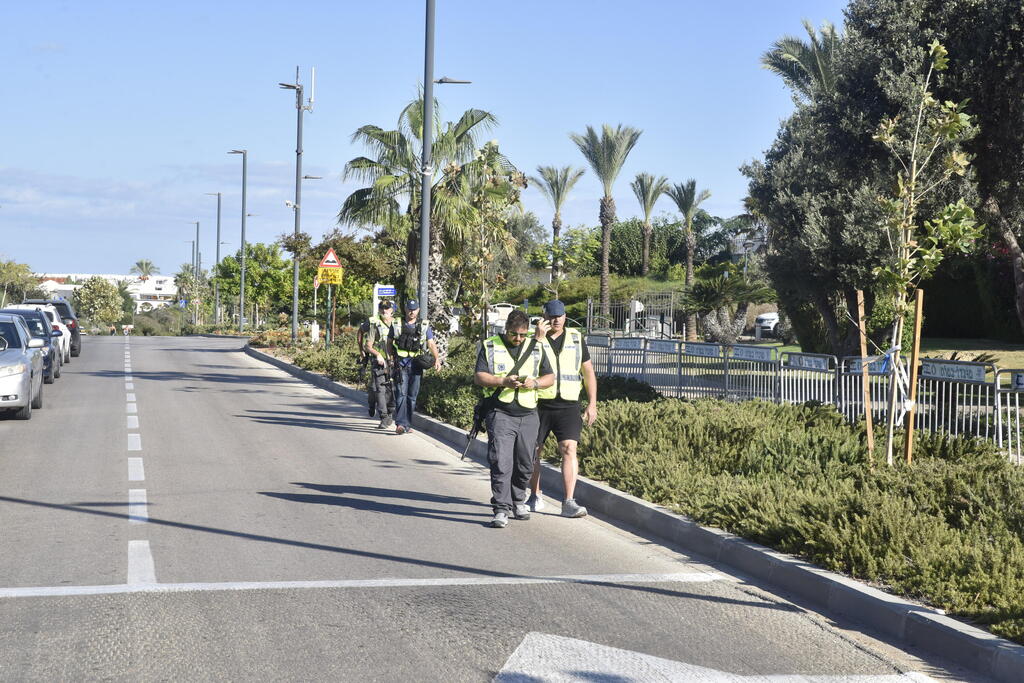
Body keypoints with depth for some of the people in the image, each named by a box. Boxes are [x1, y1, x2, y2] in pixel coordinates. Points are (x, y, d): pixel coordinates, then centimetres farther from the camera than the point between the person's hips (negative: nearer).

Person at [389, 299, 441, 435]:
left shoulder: (424, 326, 11)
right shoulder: (396, 325, 9)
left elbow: (431, 344, 7)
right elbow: (389, 343, 15)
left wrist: (437, 358, -8)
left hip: (416, 365, 2)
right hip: (400, 364, -2)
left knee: (412, 396, 5)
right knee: (401, 394, -13)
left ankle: (408, 425, 14)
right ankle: (400, 424, -21)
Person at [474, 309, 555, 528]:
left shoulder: (536, 348, 12)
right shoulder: (490, 347, 4)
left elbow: (550, 377, 14)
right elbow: (479, 377, -2)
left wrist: (535, 382, -8)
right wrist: (503, 381, -17)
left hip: (528, 414, 3)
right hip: (500, 413, -3)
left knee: (524, 464, 10)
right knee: (501, 463, -12)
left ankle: (518, 501, 29)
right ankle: (501, 510, -10)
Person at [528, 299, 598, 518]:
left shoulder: (576, 338, 9)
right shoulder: (534, 338, 2)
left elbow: (588, 372, 13)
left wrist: (592, 404, 7)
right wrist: (539, 338, -20)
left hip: (568, 406, 1)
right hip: (539, 404, 0)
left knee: (569, 449, -14)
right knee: (533, 451, 7)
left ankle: (569, 503, -18)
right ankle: (535, 496, 27)